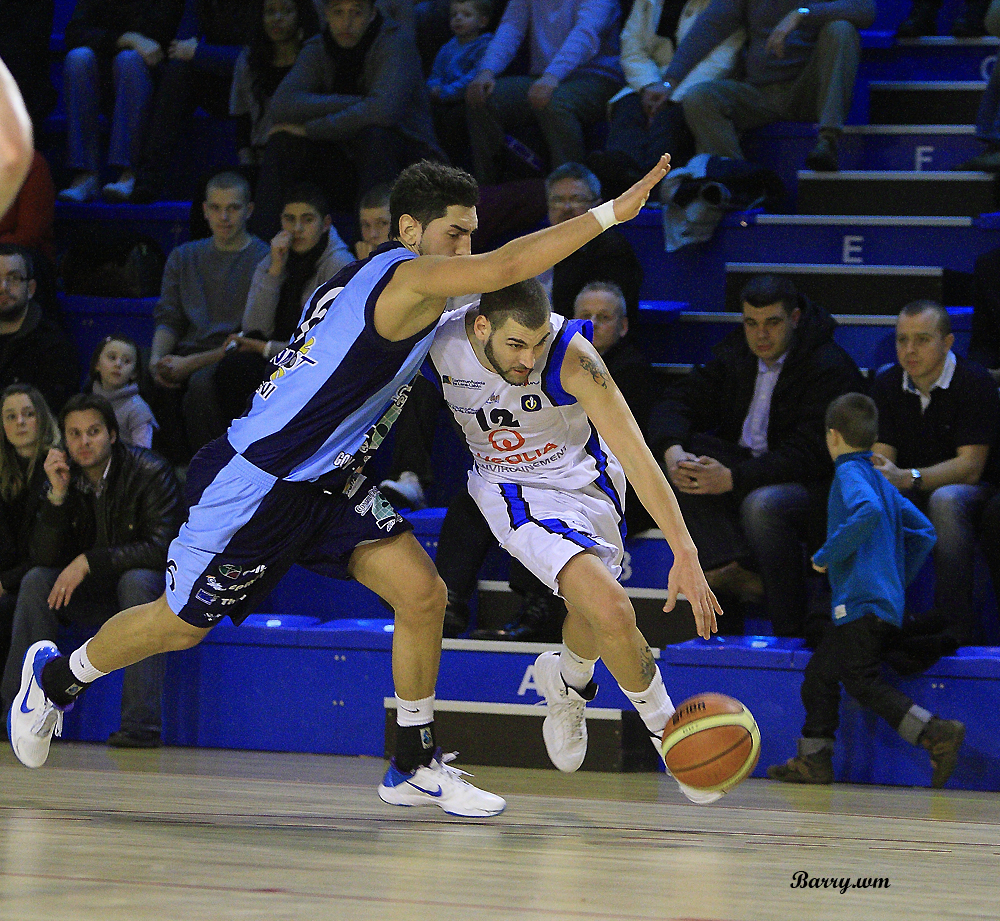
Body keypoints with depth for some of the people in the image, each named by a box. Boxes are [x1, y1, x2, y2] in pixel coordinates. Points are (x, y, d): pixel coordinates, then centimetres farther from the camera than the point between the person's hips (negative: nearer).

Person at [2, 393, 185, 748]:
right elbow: (45, 557, -8)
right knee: (36, 581, -19)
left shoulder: (150, 473, -16)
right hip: (95, 598, 4)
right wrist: (57, 495, -22)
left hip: (153, 589, -4)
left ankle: (141, 724, -41)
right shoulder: (65, 477, -2)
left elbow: (161, 547, -24)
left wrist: (89, 562, -29)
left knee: (137, 580, -37)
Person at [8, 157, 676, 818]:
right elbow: (506, 267, -35)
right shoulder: (407, 276, -21)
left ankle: (415, 765, 4)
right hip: (257, 482, -9)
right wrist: (609, 214, -34)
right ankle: (55, 676, 33)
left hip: (326, 486, 9)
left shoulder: (372, 281, 8)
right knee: (179, 625, 7)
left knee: (423, 594, -5)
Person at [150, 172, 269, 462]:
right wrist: (157, 359, -9)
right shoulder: (184, 257, 21)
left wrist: (192, 363, -16)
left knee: (202, 383, -37)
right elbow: (168, 318, 15)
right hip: (187, 355, 5)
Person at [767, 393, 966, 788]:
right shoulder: (880, 481, 20)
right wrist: (898, 579, 24)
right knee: (820, 673, 16)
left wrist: (827, 554, -19)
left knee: (864, 682, -13)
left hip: (863, 603, -10)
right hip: (886, 601, 10)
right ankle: (813, 760, 19)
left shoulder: (850, 472, -7)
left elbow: (868, 511, -28)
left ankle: (937, 734, -23)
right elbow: (923, 532, 20)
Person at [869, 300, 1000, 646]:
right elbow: (881, 457, -1)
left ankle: (958, 627, -37)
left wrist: (908, 478, -35)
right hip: (911, 492, 4)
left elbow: (970, 467, -20)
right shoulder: (887, 384, 3)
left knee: (945, 500, -39)